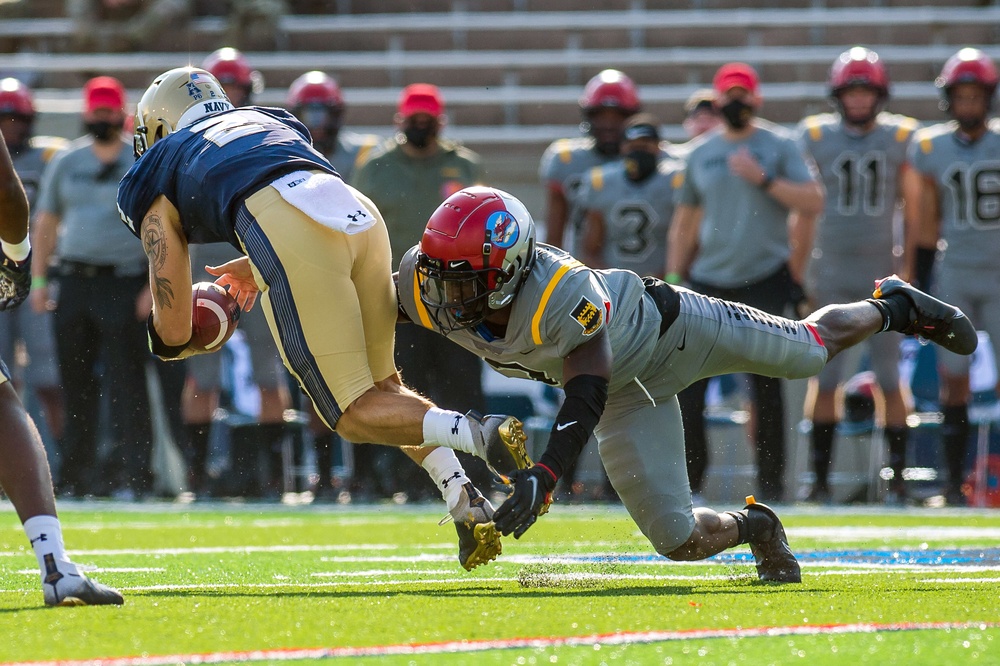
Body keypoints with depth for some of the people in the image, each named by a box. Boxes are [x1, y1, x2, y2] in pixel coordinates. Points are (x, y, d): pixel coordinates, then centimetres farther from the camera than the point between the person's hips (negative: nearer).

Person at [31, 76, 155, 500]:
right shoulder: (67, 163, 13)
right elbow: (47, 222, 19)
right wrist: (38, 278, 11)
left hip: (123, 284, -4)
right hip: (73, 280, 4)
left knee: (126, 382, -9)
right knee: (76, 382, 5)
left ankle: (131, 474, -10)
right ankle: (76, 473, 11)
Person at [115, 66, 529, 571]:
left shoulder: (157, 183, 25)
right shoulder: (268, 121, 39)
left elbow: (173, 335, 23)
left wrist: (168, 342, 46)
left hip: (289, 233, -5)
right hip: (360, 214, 5)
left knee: (354, 414, 3)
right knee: (382, 385, 23)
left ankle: (475, 433, -23)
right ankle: (469, 505, 4)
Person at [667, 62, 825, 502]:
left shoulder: (780, 146, 0)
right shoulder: (701, 154, 11)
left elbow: (813, 203, -10)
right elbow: (685, 222, 18)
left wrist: (764, 179, -18)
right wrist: (674, 279, 12)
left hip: (765, 279, -3)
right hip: (710, 280, 3)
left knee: (765, 384, -1)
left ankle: (771, 481, 6)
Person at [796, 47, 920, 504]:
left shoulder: (901, 138, 1)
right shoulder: (814, 137, 0)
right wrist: (799, 271, 0)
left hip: (882, 273, 0)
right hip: (830, 274, 0)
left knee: (889, 377, 1)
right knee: (825, 377, 1)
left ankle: (898, 477, 6)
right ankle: (820, 478, 6)